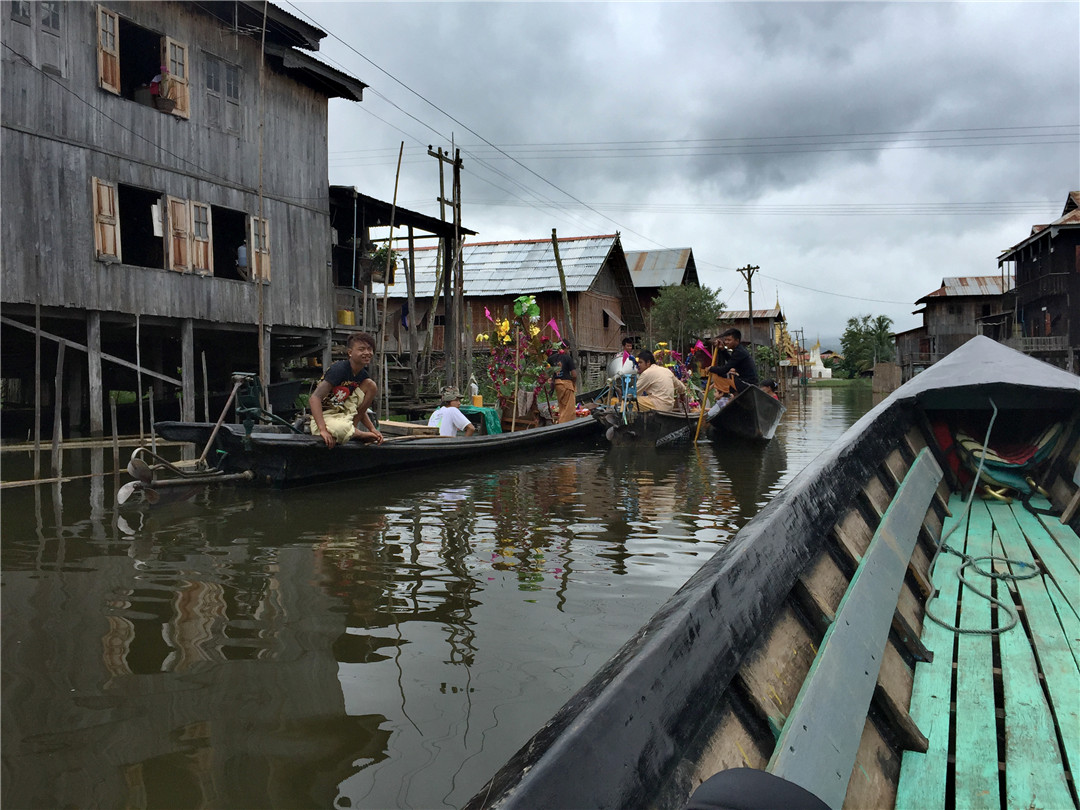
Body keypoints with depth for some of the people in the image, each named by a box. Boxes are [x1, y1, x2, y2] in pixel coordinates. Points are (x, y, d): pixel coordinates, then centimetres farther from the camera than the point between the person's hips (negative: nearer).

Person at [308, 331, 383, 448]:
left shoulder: (363, 376, 3)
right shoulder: (339, 369, -21)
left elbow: (360, 409, 13)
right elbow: (314, 398, -30)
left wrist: (372, 429, -2)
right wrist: (323, 430, -40)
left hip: (345, 414, 7)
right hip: (324, 416, -7)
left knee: (371, 385, -4)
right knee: (341, 429, -42)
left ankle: (353, 427, -1)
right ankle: (362, 435, -5)